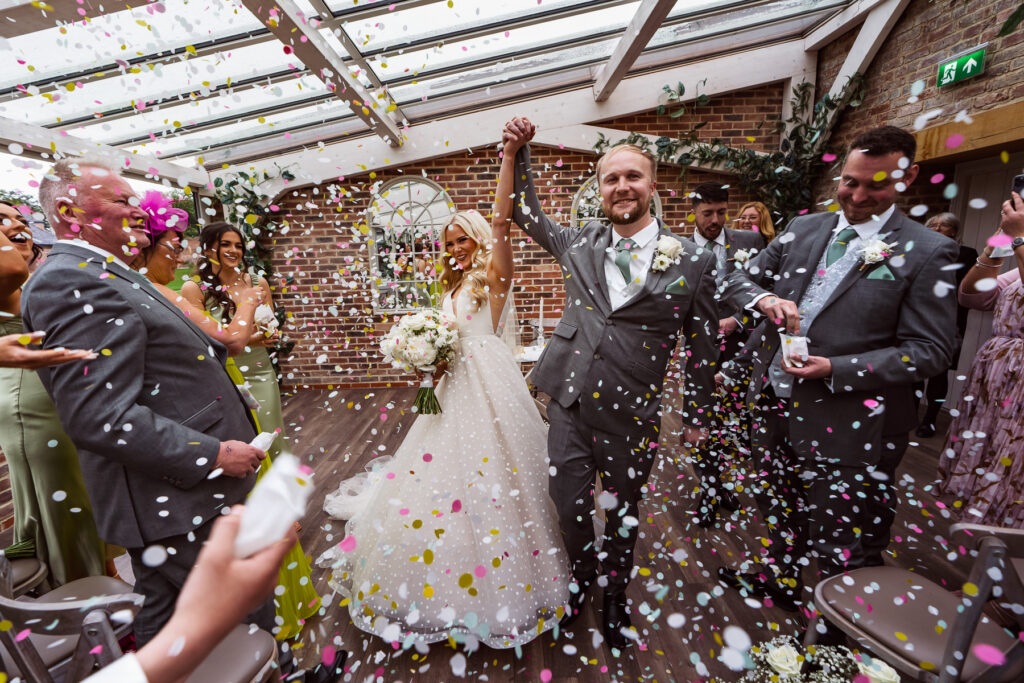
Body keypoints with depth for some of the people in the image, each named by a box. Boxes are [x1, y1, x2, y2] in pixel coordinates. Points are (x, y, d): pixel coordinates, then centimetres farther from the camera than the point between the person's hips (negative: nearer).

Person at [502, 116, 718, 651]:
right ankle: (582, 580, 47)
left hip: (632, 412, -1)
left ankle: (615, 598, 48)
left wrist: (695, 416, 8)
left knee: (623, 513, 18)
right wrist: (518, 153, 8)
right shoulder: (580, 244, 3)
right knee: (569, 507, 13)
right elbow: (527, 212, 19)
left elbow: (702, 346, 3)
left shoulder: (693, 262, -3)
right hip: (569, 400, 2)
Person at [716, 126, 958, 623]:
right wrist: (765, 298, -16)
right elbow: (739, 279, 6)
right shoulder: (804, 229, 7)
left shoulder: (926, 253, -6)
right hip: (774, 402, 5)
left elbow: (929, 350, -9)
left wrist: (835, 370, -21)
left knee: (842, 547, 8)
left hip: (843, 422, -4)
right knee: (779, 505, 25)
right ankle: (778, 581, 52)